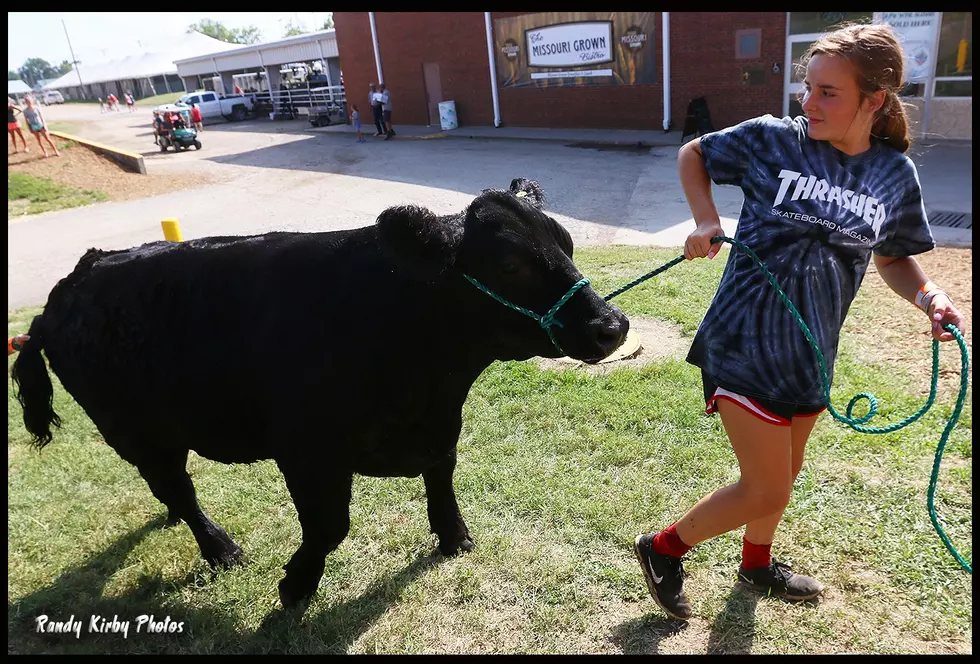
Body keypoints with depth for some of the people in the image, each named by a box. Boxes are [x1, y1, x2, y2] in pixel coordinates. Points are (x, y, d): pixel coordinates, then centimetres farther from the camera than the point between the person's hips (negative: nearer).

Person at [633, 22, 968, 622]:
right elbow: (693, 153, 4)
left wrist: (930, 296, -7)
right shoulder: (772, 140, -9)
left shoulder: (896, 174, 1)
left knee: (785, 473, 23)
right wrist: (706, 220, -11)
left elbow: (893, 258, 14)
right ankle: (665, 548, 22)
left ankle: (757, 565, 50)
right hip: (745, 343, -5)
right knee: (765, 492, -2)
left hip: (811, 353, 5)